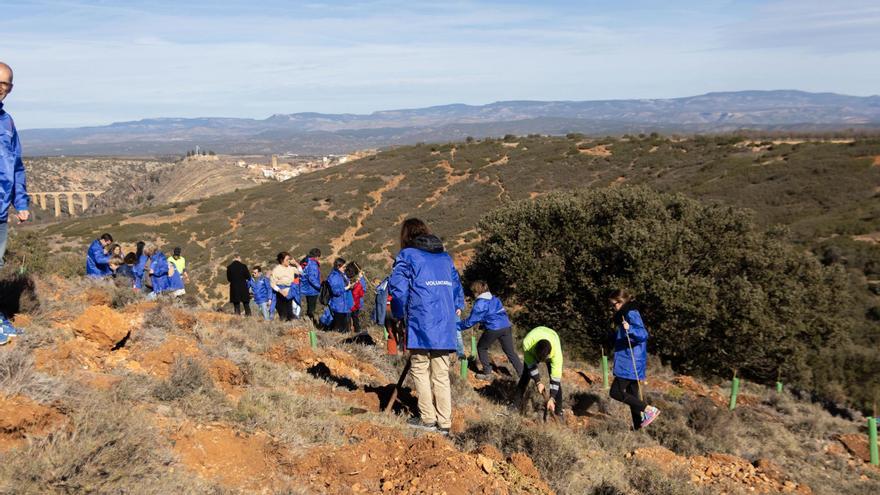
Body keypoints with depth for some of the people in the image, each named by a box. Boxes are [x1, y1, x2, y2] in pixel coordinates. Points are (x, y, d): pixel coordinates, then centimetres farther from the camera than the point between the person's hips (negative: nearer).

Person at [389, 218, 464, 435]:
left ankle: (427, 418, 7)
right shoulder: (445, 256, 17)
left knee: (420, 370, 7)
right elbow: (456, 284, 19)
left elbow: (397, 288, -8)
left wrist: (399, 314, 4)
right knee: (441, 374, 8)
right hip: (445, 327, 5)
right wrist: (456, 307, 23)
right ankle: (444, 422, 8)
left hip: (421, 325, -5)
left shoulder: (407, 256, 0)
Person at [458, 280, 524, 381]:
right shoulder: (494, 299, 17)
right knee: (510, 351, 12)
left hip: (493, 329, -7)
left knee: (481, 347, 16)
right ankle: (523, 373, 6)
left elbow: (471, 320, -6)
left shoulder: (480, 303, -7)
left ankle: (487, 373, 15)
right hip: (506, 326, 7)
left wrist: (458, 326, 7)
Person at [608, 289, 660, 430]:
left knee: (616, 392, -10)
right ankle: (638, 426, 15)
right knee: (632, 394, 11)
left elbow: (643, 334, -27)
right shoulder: (625, 314, 16)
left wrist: (629, 329, -43)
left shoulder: (631, 314, -14)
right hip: (629, 362, 10)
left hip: (630, 362, -10)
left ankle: (649, 409, -10)